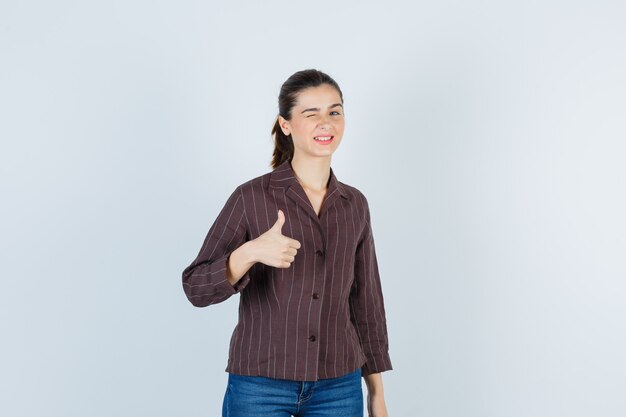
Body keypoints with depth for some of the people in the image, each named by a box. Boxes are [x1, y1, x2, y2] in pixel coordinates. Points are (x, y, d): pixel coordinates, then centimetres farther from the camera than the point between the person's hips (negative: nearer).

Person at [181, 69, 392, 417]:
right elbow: (197, 288, -11)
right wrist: (250, 252, -29)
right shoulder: (252, 197, -7)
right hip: (260, 386, -3)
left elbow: (365, 299, 11)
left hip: (338, 388, 4)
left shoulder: (355, 204, 5)